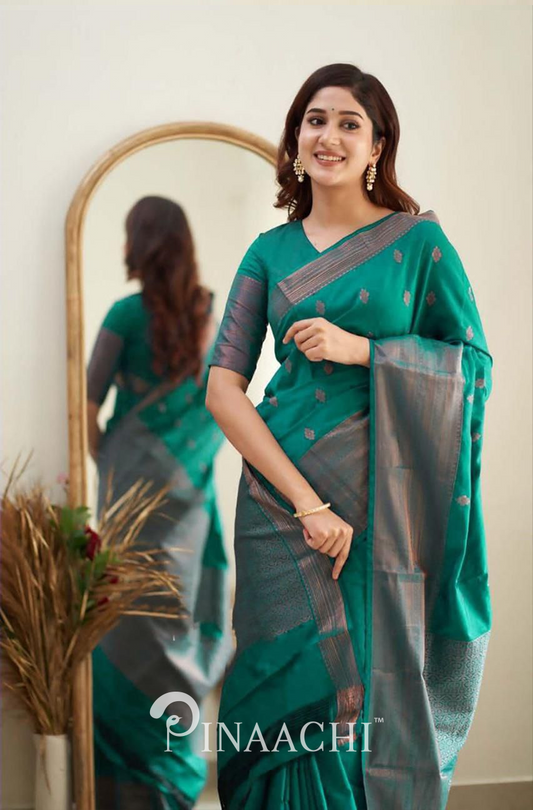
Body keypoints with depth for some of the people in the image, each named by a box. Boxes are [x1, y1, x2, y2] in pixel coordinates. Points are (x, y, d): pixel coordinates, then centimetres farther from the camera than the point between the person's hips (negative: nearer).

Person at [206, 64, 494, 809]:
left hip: (386, 500, -2)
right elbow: (223, 386, 0)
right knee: (298, 693, 4)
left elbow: (474, 361, 2)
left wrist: (359, 349, -13)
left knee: (379, 692, 1)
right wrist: (305, 499, -12)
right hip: (283, 495, 2)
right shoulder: (271, 252, 8)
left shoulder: (418, 239, 3)